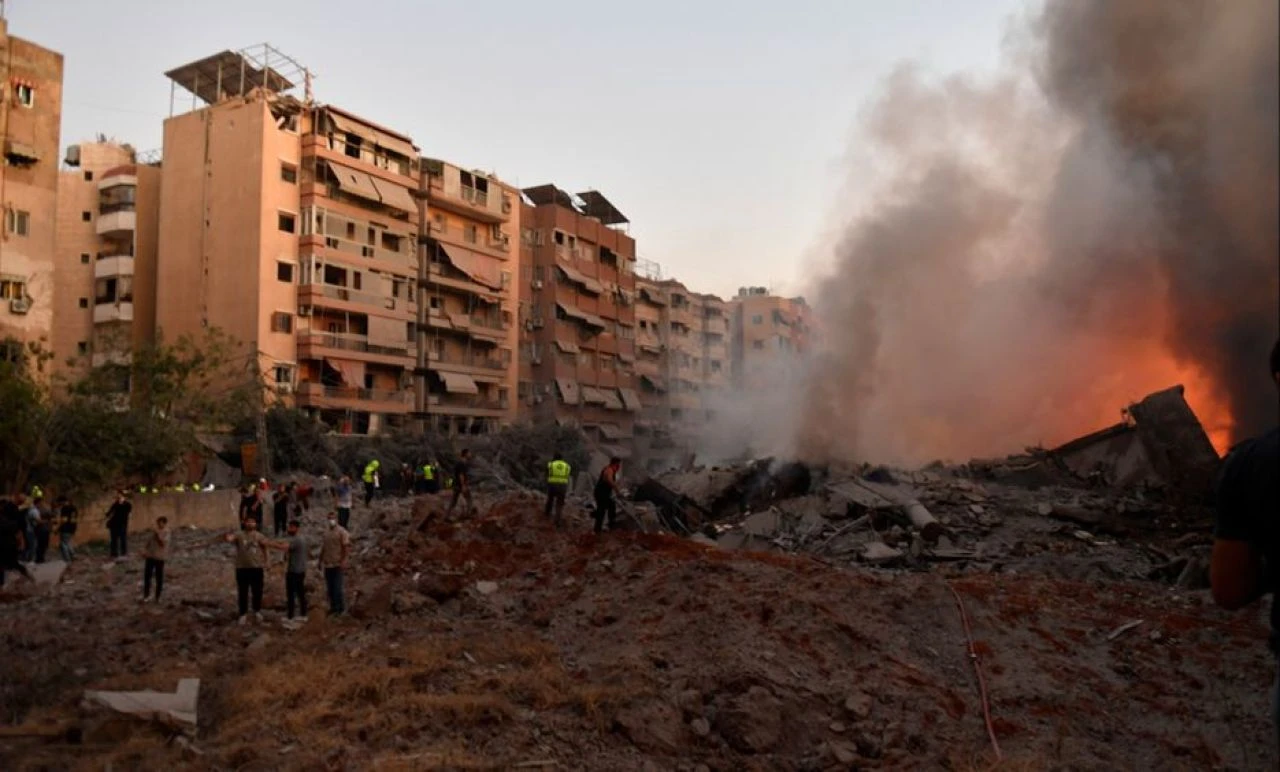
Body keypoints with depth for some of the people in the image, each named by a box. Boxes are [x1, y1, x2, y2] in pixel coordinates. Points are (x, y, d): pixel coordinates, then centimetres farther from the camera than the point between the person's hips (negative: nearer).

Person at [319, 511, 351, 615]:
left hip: (338, 565, -6)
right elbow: (323, 547, 17)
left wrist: (344, 561, -21)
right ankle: (333, 607, 24)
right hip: (327, 564, 6)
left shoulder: (342, 532, -10)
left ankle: (341, 609, 8)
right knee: (330, 588, 12)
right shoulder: (326, 532, 10)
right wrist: (320, 561, 17)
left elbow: (346, 547, -14)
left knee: (338, 587, -4)